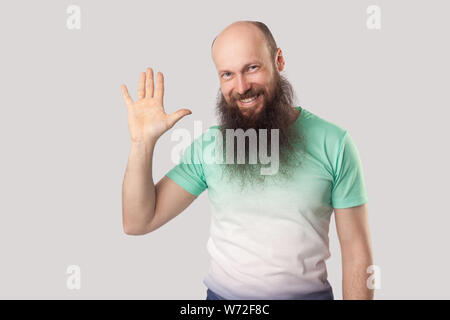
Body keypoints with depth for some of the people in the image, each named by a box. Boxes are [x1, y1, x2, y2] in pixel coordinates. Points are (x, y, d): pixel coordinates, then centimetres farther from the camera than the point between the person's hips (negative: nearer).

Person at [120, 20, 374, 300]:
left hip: (307, 292, -1)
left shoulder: (333, 142, -13)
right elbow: (137, 223, -8)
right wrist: (143, 141, -18)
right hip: (222, 292, 2)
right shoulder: (208, 146, -7)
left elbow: (356, 252, -8)